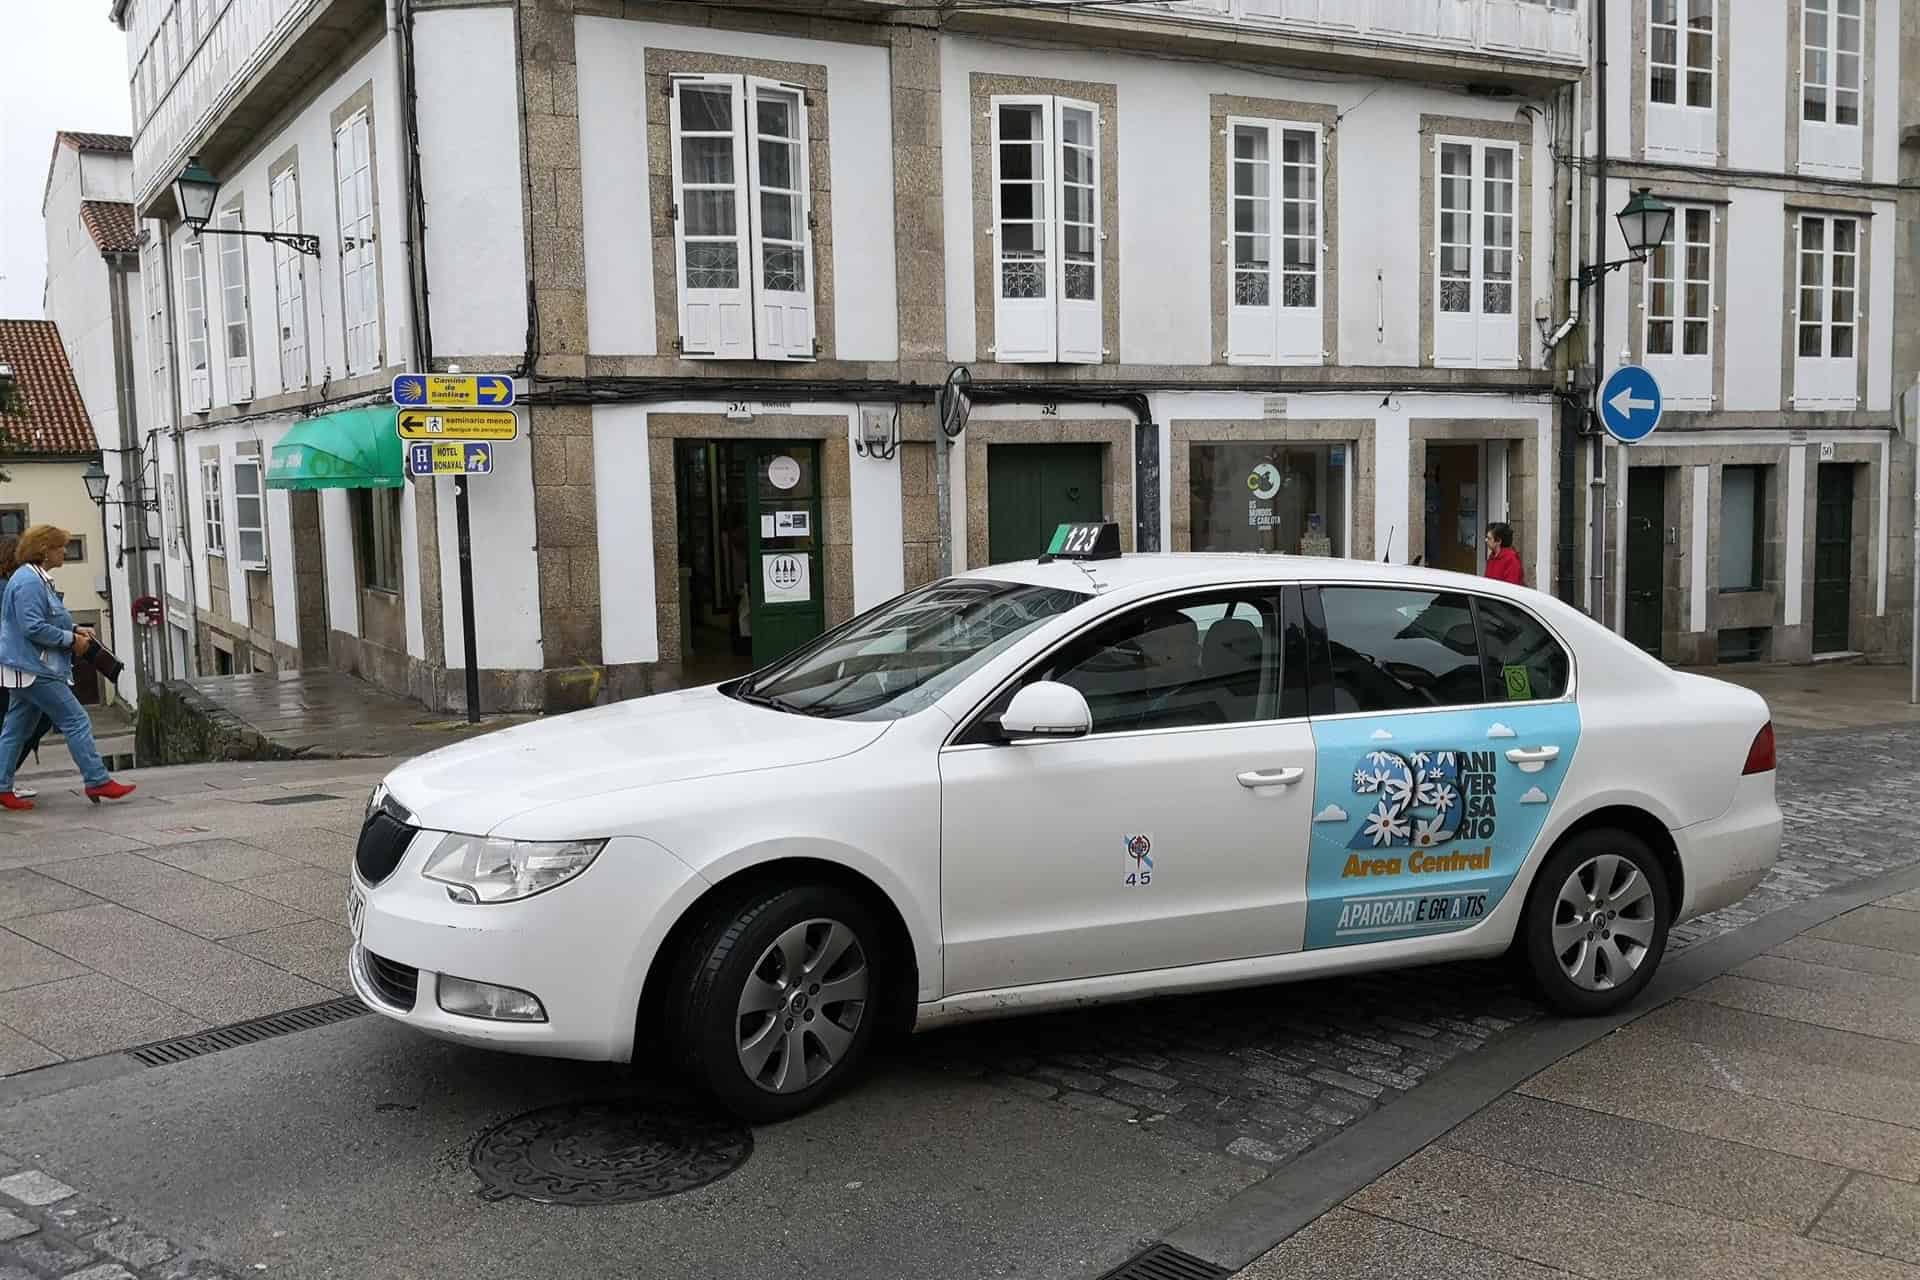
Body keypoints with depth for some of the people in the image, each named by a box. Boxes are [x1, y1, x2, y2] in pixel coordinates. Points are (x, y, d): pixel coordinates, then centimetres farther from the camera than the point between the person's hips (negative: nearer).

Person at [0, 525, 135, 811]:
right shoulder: (29, 581, -17)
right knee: (76, 721, -7)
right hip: (33, 669, -11)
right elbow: (34, 628, -23)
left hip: (26, 669, 11)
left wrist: (73, 630, 11)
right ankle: (98, 782, -4)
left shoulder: (37, 578, 16)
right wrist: (71, 640, -15)